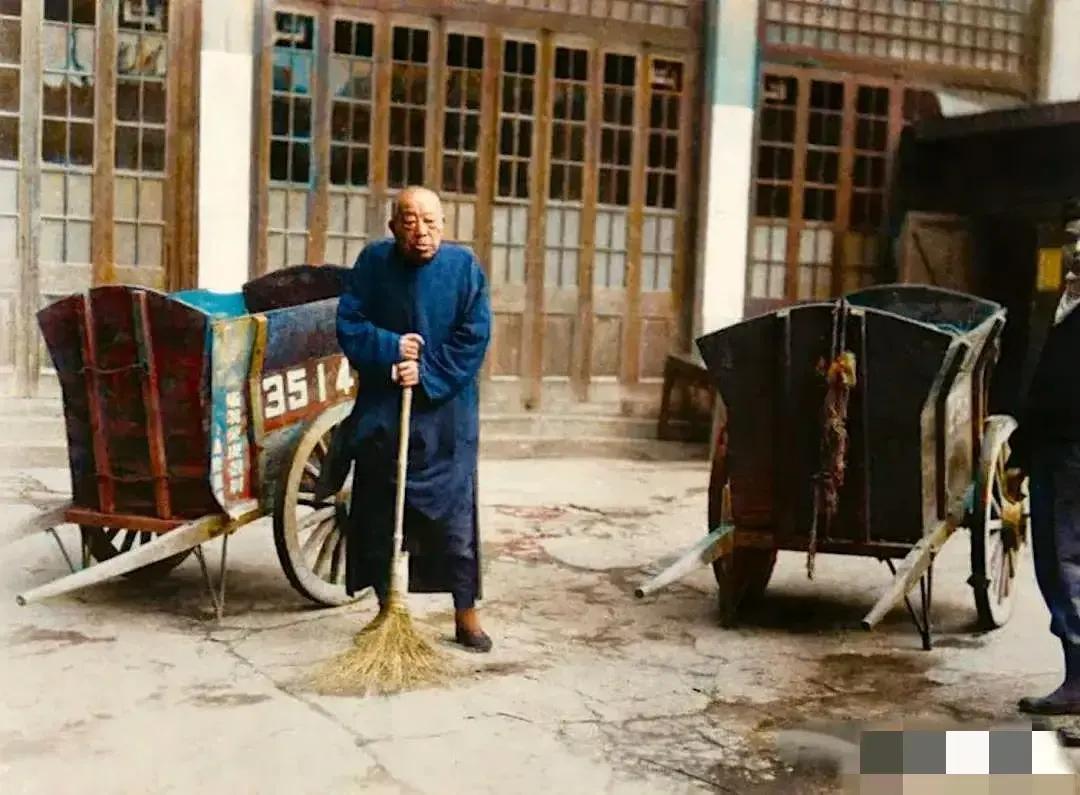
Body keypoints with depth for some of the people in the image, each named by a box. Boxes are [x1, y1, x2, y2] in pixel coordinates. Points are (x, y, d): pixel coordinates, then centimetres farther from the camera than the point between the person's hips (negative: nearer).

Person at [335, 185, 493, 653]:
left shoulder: (464, 266, -5)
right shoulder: (373, 262, 0)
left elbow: (473, 338, -8)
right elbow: (348, 324, -2)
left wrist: (427, 374, -16)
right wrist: (390, 349, -17)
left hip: (446, 414, -2)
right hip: (381, 409, 2)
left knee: (455, 514, 0)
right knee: (378, 514, 8)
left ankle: (466, 614, 13)